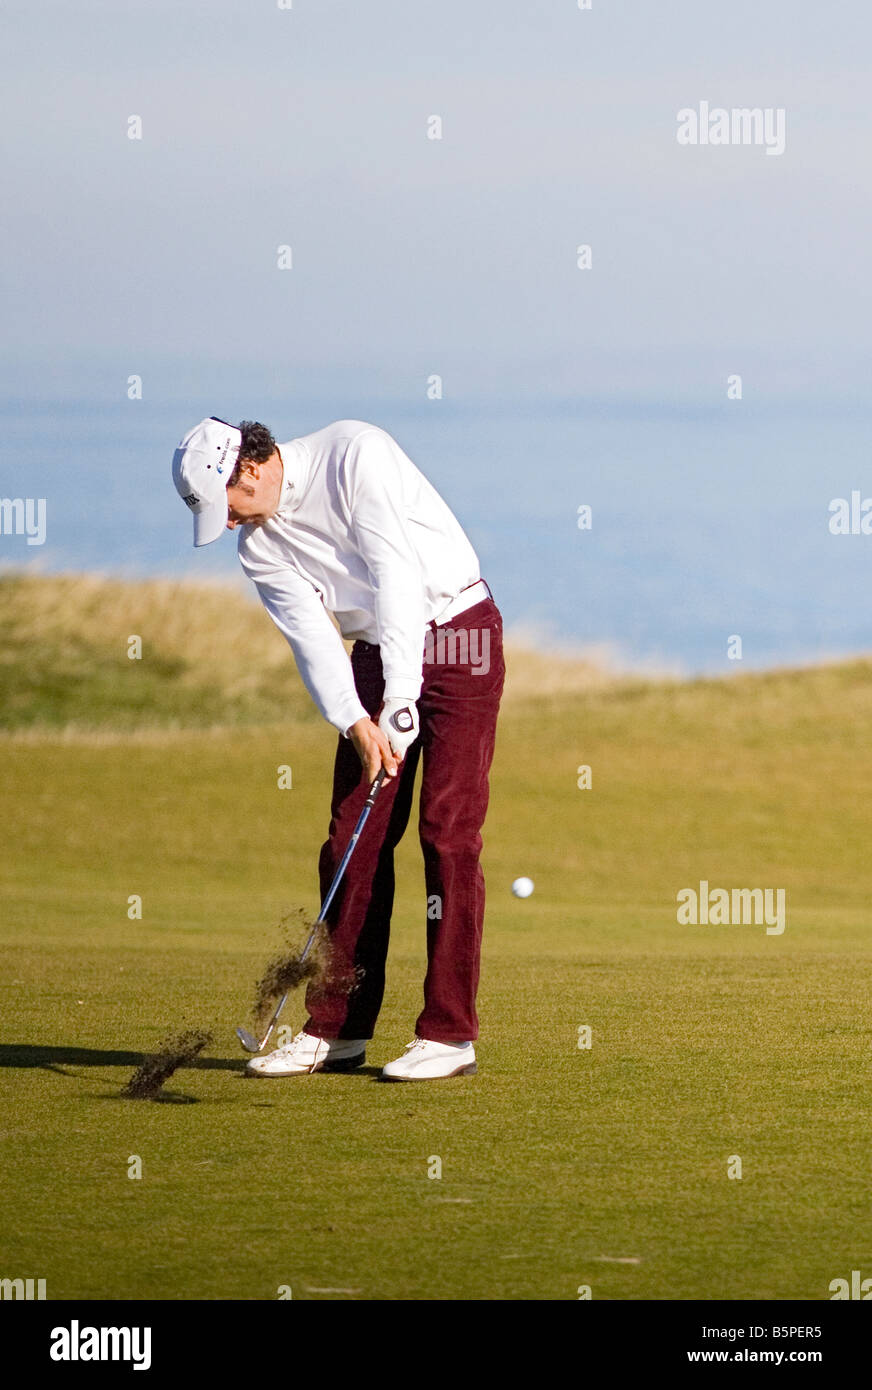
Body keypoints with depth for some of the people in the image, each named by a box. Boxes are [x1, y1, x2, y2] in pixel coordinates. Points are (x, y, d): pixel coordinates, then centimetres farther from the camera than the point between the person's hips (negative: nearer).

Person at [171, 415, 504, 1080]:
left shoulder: (353, 453, -18)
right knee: (353, 835, 2)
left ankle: (450, 1032, -11)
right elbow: (312, 635, -6)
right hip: (377, 649, 6)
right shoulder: (258, 545, 1)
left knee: (448, 830, -11)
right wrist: (355, 722, -23)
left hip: (457, 631, -6)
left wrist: (400, 700, -26)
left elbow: (398, 576, -23)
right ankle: (337, 1029, 8)